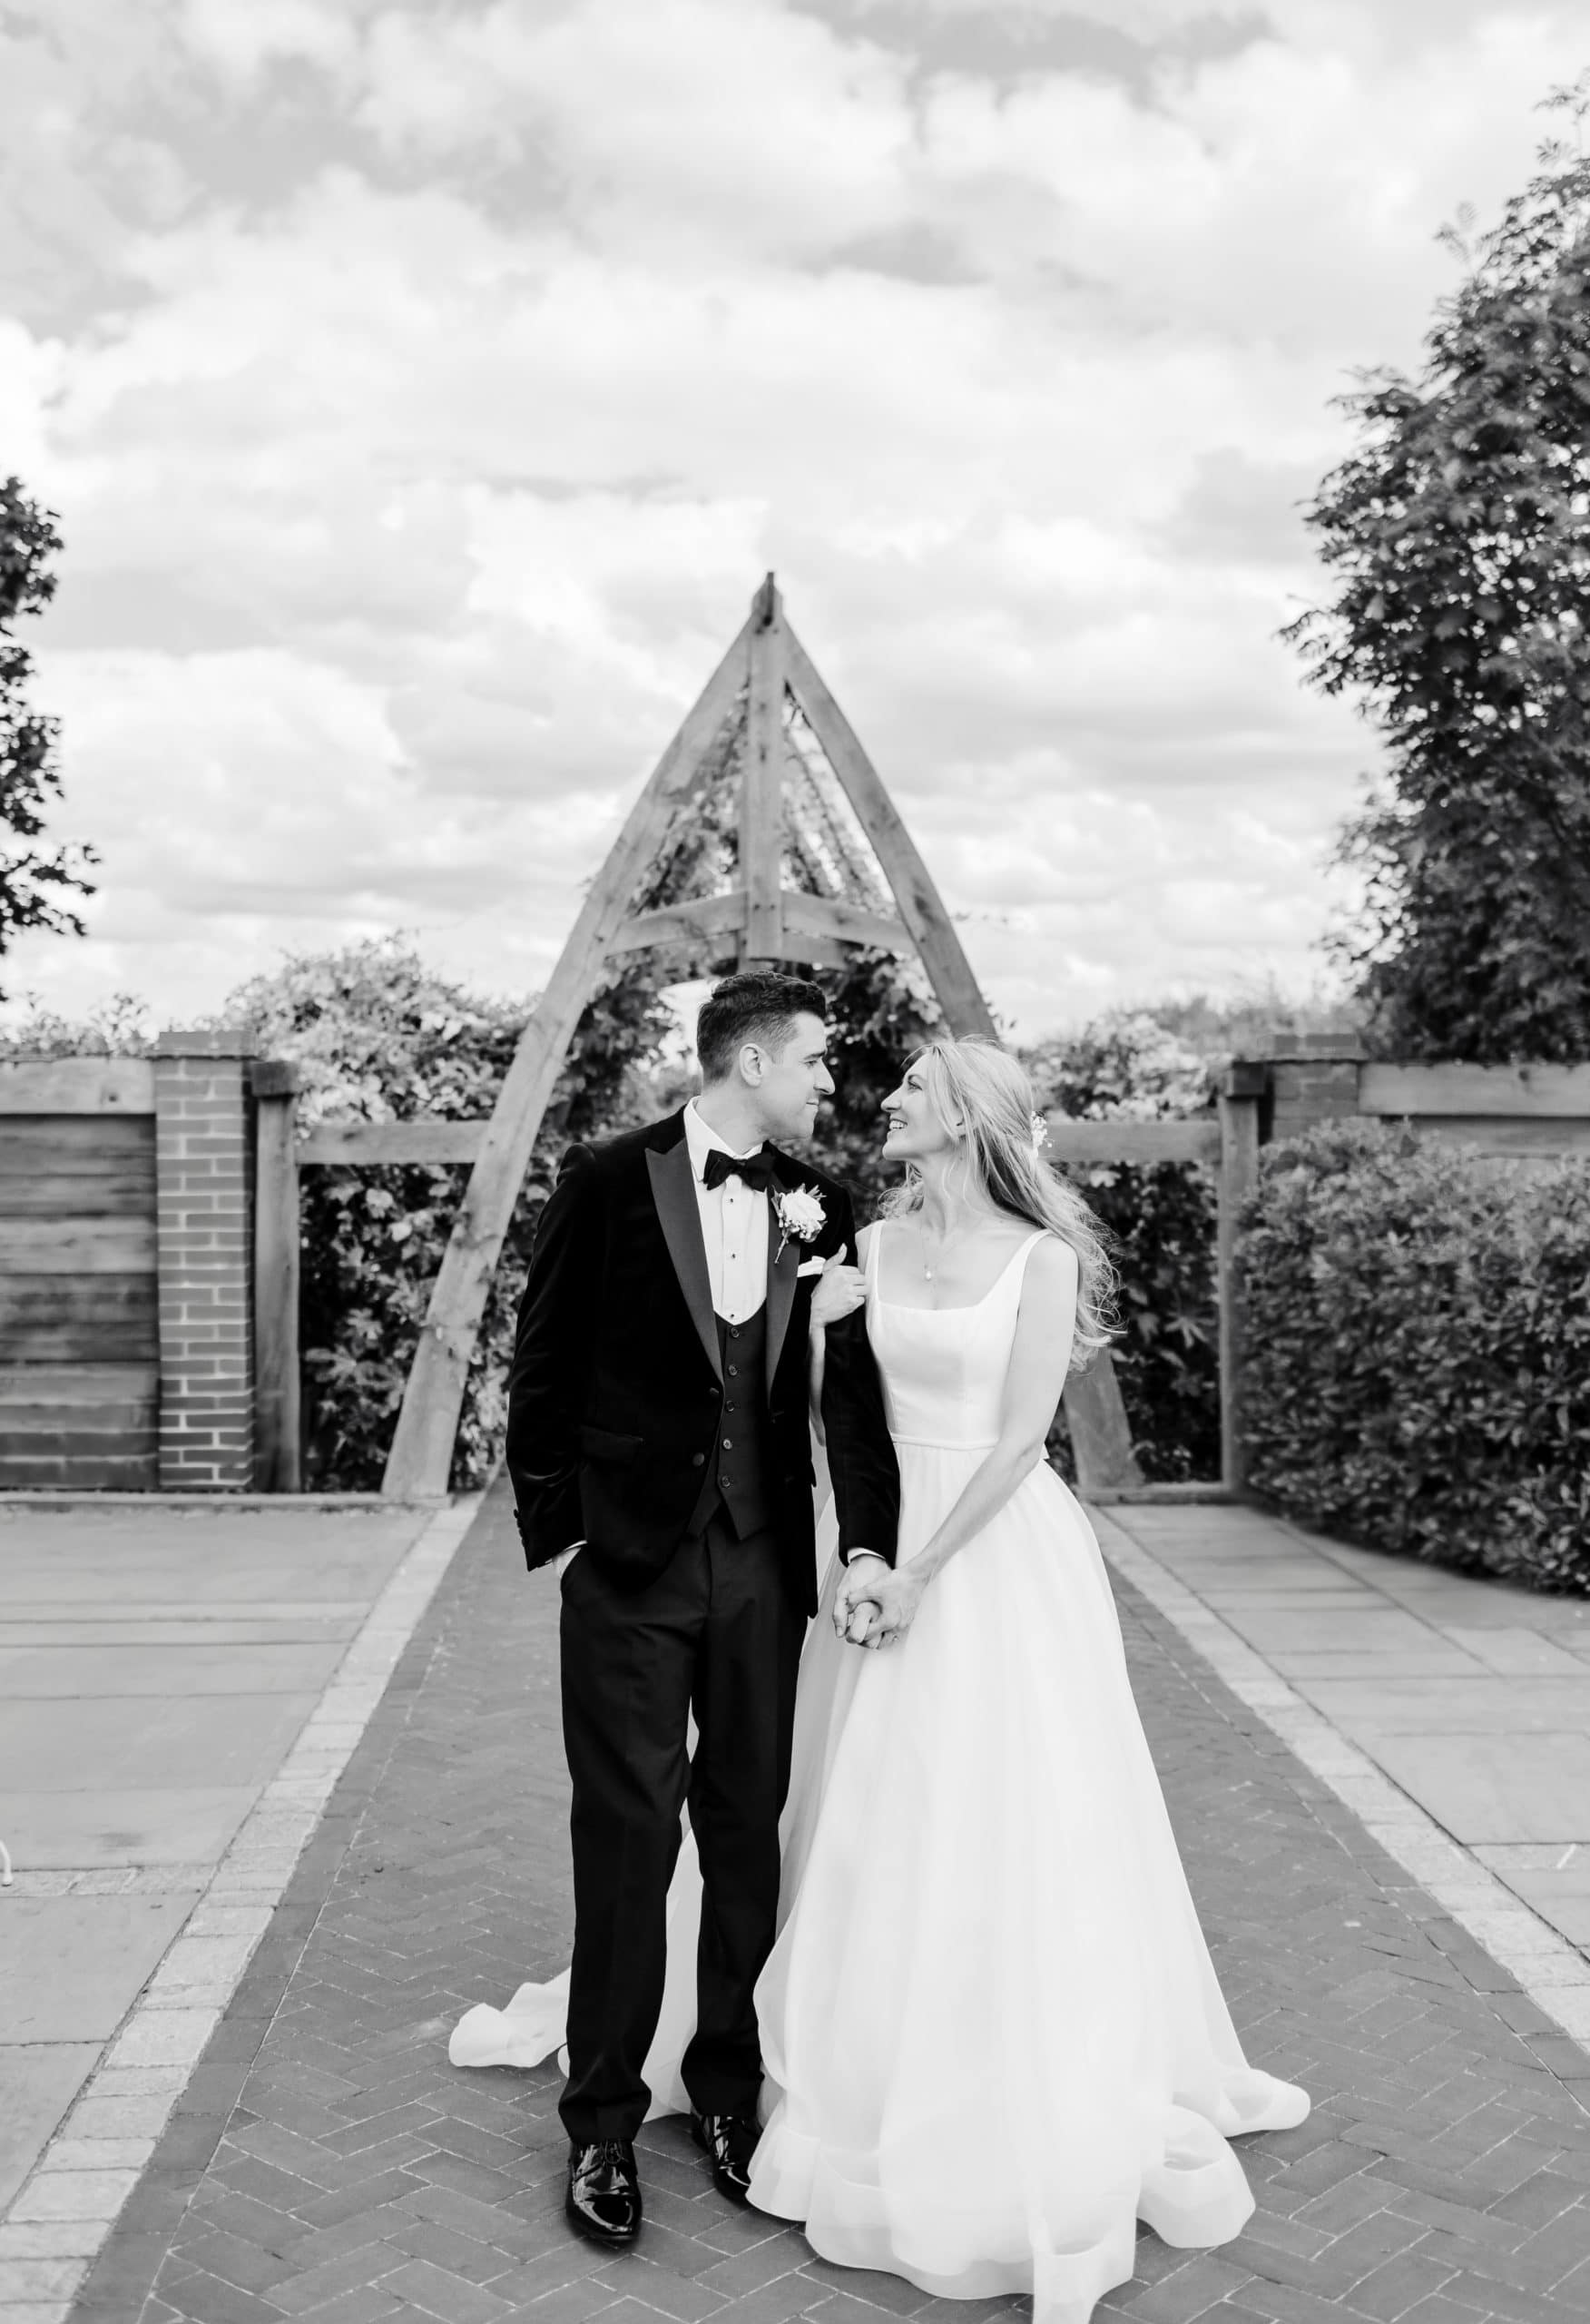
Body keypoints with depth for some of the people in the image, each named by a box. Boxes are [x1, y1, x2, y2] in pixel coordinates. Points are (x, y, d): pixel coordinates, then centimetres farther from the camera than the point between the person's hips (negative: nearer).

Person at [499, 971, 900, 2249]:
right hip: (627, 1566, -3)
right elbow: (542, 1365, 0)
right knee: (628, 1837, 3)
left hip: (762, 1566, 4)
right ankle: (604, 2121, 19)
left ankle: (728, 2092, 29)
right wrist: (557, 1532, -1)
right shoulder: (609, 1180, -6)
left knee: (748, 1832, 12)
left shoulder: (817, 1202, 4)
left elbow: (854, 1386, -1)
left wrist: (870, 1543, -11)